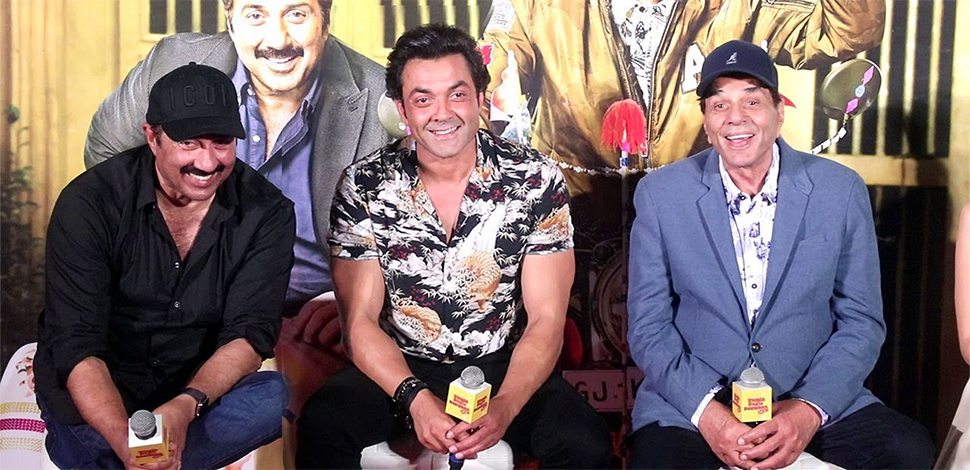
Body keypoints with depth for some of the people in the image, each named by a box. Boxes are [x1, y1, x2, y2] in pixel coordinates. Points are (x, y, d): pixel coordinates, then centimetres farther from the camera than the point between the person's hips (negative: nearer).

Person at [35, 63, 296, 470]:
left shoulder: (266, 213, -8)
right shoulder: (88, 204, -14)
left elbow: (251, 333, -13)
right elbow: (76, 345, -19)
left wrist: (186, 405, -34)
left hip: (203, 392, 3)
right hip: (102, 394, -2)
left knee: (270, 398, -31)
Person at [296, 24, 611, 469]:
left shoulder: (535, 180, -9)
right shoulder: (363, 186, -8)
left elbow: (546, 321, -9)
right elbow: (361, 321, -6)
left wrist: (504, 407, -27)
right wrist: (417, 399, -24)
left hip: (502, 365, 0)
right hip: (400, 366, 0)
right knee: (321, 427, -29)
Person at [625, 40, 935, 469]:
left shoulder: (841, 191, 0)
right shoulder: (659, 195, -2)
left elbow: (862, 321, 2)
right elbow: (649, 327, -1)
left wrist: (809, 409, -13)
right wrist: (707, 410, -15)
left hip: (814, 400, 2)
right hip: (691, 399, -1)